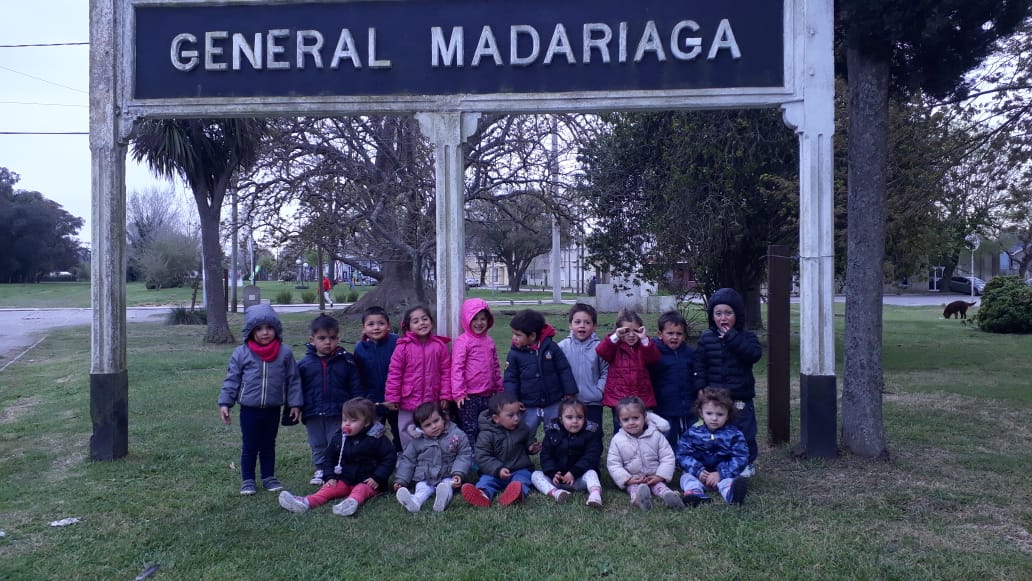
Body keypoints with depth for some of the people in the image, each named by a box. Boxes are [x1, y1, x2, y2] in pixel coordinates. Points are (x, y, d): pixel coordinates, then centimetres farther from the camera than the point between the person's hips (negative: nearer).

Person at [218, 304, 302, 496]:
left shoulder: (285, 353, -5)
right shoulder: (241, 353, -7)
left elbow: (293, 380, 1)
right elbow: (232, 379, -1)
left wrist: (295, 403, 0)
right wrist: (224, 403, -5)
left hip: (273, 409, 2)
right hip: (249, 409, -1)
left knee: (269, 445, 16)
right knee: (250, 446, 8)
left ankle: (269, 478, 29)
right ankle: (247, 480, 22)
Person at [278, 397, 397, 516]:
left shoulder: (377, 439, -9)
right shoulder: (338, 438, 5)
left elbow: (390, 457, -8)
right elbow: (328, 457, 16)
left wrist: (377, 478, -15)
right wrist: (330, 477, 1)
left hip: (366, 481, -4)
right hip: (344, 480, 4)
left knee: (361, 489, -35)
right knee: (328, 489, -20)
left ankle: (353, 502, -66)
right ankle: (307, 502, -43)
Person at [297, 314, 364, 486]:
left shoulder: (346, 361, -4)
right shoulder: (305, 363, 0)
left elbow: (356, 388, -1)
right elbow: (297, 388, 6)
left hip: (338, 413, -2)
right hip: (313, 414, 3)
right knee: (318, 445, 15)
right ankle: (320, 469, 29)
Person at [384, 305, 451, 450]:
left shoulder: (440, 346, -5)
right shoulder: (403, 347, -10)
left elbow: (446, 371, -1)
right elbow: (394, 373, -7)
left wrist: (445, 395, -3)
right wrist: (392, 398, -7)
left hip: (432, 402, 1)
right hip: (408, 402, -1)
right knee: (408, 437, 12)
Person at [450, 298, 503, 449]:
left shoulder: (489, 341, 10)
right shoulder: (462, 341, -9)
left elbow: (496, 367, 18)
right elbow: (456, 368, -14)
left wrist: (499, 389, 18)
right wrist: (458, 393, -17)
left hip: (488, 396, 6)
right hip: (469, 397, -6)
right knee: (470, 430, -2)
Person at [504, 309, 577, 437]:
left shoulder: (551, 347, -8)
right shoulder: (514, 353, -6)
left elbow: (564, 371, -2)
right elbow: (510, 379, -3)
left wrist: (570, 393, -1)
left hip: (554, 405, 0)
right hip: (529, 407, 0)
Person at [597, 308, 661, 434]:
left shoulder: (644, 347, 6)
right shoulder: (614, 347, 1)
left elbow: (654, 358, -13)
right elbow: (601, 351, -18)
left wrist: (644, 339, -26)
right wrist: (615, 337, -29)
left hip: (641, 399, 2)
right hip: (619, 399, -1)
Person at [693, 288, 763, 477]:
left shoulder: (746, 336, -1)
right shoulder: (706, 338, 3)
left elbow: (755, 354, -22)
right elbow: (700, 366, 2)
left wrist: (732, 337, -21)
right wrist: (701, 389, -6)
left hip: (740, 397, -1)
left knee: (744, 430, 7)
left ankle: (748, 462, 24)